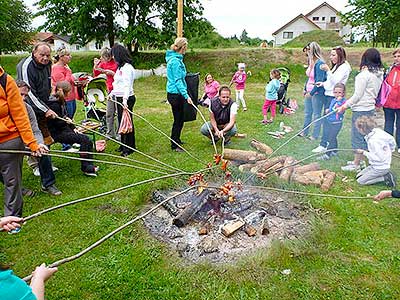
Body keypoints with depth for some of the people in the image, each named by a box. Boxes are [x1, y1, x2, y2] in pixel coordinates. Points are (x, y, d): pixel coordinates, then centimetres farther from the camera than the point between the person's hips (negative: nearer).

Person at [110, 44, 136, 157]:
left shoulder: (127, 67, -15)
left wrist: (125, 99, -32)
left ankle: (129, 148, 5)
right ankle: (123, 145, 27)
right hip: (119, 98, 10)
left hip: (126, 99, -10)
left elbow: (127, 85, -24)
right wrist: (112, 93, 20)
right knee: (121, 121, 15)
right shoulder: (120, 67, 16)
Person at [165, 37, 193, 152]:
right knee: (178, 120, -1)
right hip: (175, 94, -10)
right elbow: (178, 81, -22)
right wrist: (186, 96, -26)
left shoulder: (175, 59, 12)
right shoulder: (175, 61, -19)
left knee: (180, 119, 19)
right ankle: (174, 145, 9)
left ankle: (176, 140, 34)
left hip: (175, 93, 10)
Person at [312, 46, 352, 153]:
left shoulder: (344, 67, -10)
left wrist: (328, 70, -23)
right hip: (329, 95, 10)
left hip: (334, 97, -10)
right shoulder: (336, 66, 18)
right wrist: (323, 83, 9)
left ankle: (323, 145, -5)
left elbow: (336, 81, -18)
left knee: (327, 120, -9)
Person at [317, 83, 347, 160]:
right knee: (333, 138, 19)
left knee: (331, 138, -6)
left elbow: (340, 111, -26)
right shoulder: (333, 100, 9)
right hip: (329, 122, 8)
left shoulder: (344, 101, -13)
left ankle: (327, 154, -1)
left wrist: (339, 102, -31)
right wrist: (327, 110, 4)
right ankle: (334, 151, 34)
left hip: (337, 123, -8)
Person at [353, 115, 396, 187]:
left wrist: (364, 153, -20)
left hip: (380, 168, -9)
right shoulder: (378, 130, -5)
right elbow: (391, 139, 8)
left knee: (360, 181, -1)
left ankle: (386, 178, -2)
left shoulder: (373, 141, -30)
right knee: (358, 176, 14)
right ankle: (385, 174, 11)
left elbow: (379, 158, -26)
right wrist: (389, 150, 21)